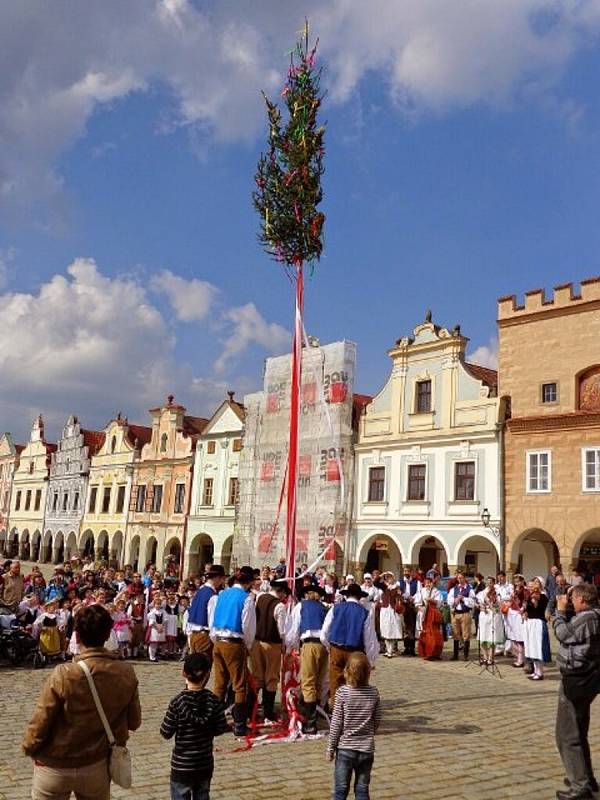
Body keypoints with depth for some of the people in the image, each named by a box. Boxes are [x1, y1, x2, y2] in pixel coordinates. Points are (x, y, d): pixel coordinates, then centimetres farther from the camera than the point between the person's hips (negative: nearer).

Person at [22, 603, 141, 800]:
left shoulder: (64, 675, -25)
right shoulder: (126, 673, -15)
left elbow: (40, 724, -17)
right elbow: (134, 722, -4)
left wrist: (28, 747, 4)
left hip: (55, 767, -2)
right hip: (97, 766, 2)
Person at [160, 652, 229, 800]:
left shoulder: (178, 702, -18)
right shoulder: (213, 700, -8)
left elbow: (166, 733, -12)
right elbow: (220, 729, -1)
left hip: (182, 765, -3)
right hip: (206, 764, 4)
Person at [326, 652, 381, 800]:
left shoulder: (342, 692, -14)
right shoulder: (374, 693, -6)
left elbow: (336, 723, -11)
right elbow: (377, 721, 2)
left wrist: (330, 748, -1)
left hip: (345, 748, -2)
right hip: (367, 749, 2)